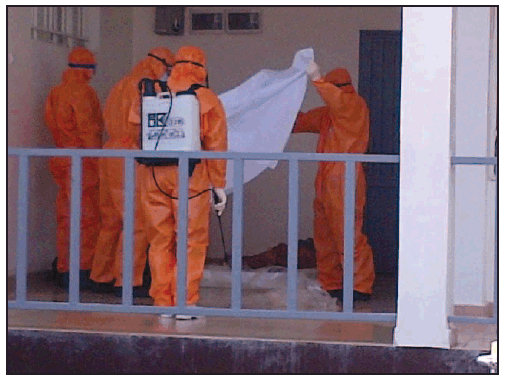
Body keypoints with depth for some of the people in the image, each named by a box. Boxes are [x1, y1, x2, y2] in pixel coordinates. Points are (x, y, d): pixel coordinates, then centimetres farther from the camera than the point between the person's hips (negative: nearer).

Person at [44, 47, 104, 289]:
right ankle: (82, 271, -6)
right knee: (88, 218, -5)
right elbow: (88, 130, -14)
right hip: (82, 162, -9)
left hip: (62, 160, 9)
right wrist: (97, 162, -11)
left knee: (66, 218, 12)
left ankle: (63, 270, 16)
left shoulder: (57, 93, 14)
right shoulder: (83, 92, -11)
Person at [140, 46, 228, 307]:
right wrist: (219, 185, 3)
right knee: (192, 241, 3)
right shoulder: (207, 99, 0)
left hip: (155, 176, 3)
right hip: (191, 178, -3)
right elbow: (216, 145, -1)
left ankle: (163, 302, 13)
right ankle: (185, 302, 1)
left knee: (160, 241, 10)